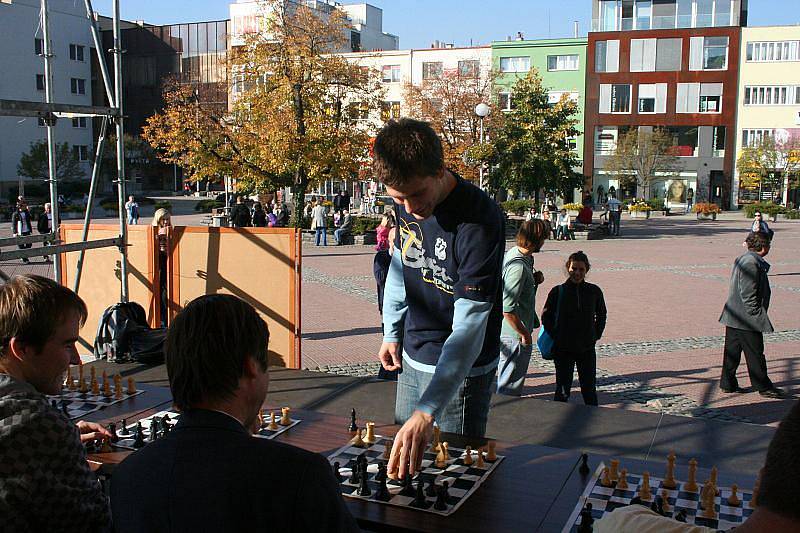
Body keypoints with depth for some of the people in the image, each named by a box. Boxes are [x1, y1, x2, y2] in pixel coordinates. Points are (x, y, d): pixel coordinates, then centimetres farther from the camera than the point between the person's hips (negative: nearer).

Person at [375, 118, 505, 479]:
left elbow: (469, 325, -33)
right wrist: (392, 332, 17)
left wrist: (427, 411, -39)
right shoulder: (406, 203, -6)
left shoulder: (480, 221, -29)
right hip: (413, 356, 7)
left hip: (461, 366, -7)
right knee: (403, 454, 19)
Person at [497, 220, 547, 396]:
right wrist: (525, 334, -17)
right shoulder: (519, 267, -27)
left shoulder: (512, 253, 3)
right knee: (510, 389, 4)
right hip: (515, 336, -10)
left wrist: (534, 280, 0)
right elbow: (508, 310, -28)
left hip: (507, 333, 10)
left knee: (505, 383, 25)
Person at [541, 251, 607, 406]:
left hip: (587, 348, 1)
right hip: (563, 349, -1)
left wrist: (596, 335, 7)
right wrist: (554, 337, -2)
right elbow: (546, 316, 3)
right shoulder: (558, 291, -6)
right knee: (563, 388, 7)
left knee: (589, 388, 8)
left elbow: (601, 315, 14)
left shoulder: (594, 291, -1)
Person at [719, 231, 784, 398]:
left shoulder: (742, 259, 12)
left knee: (732, 351, 13)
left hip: (733, 316, 10)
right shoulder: (752, 263, -19)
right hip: (747, 319, -10)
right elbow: (748, 294, -22)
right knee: (755, 353, 1)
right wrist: (756, 315, -17)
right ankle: (763, 387, 10)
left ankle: (728, 384, 19)